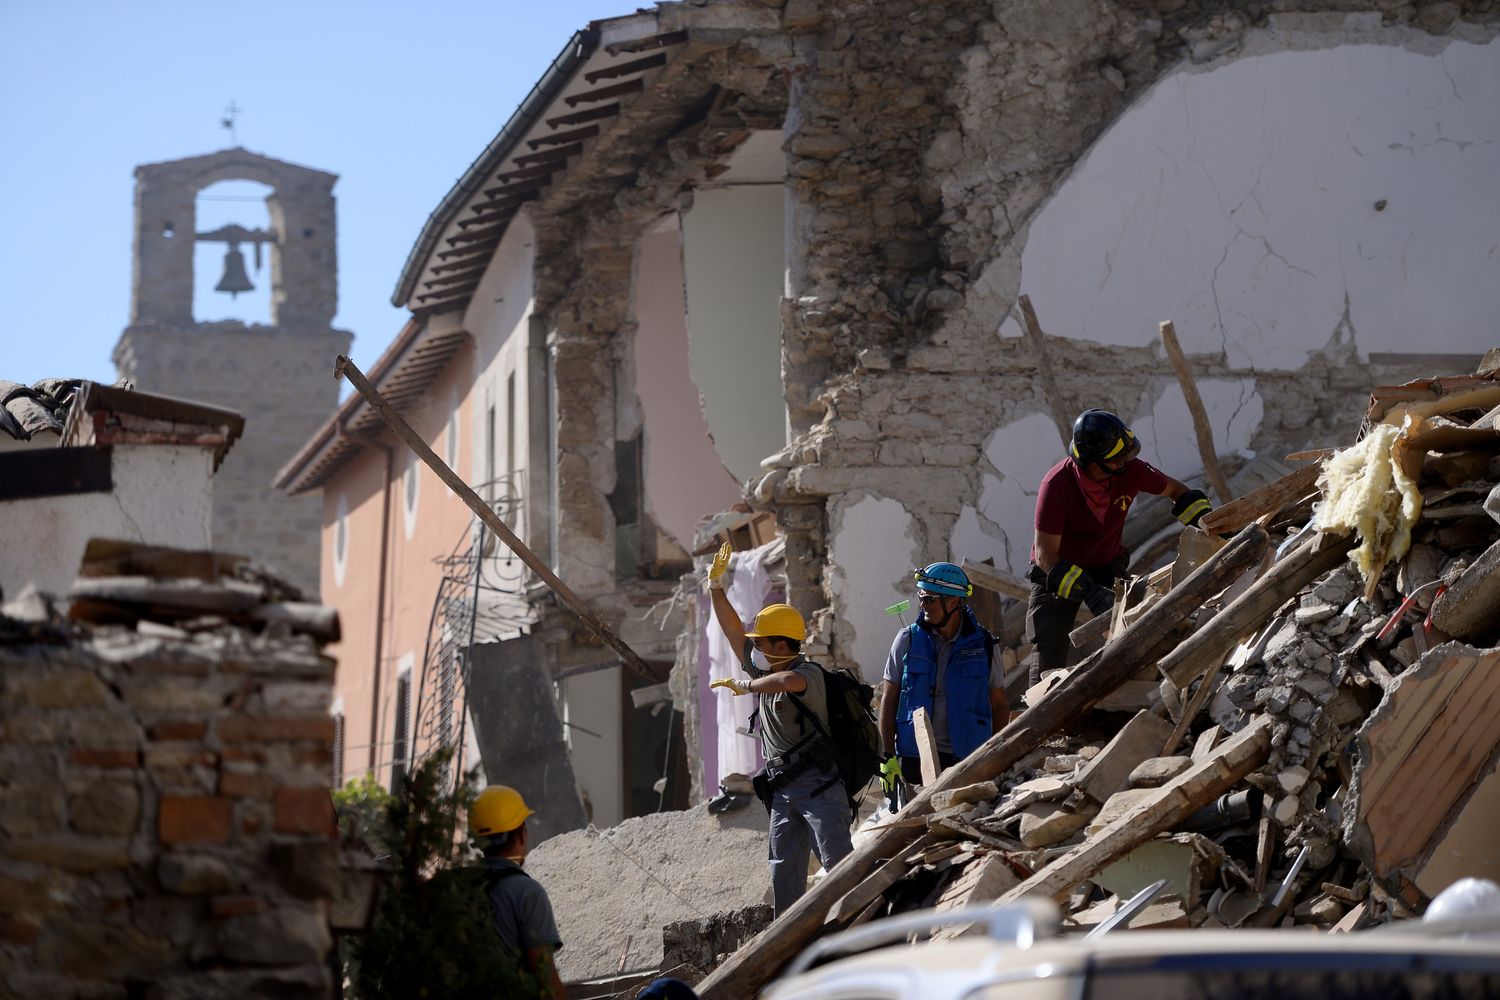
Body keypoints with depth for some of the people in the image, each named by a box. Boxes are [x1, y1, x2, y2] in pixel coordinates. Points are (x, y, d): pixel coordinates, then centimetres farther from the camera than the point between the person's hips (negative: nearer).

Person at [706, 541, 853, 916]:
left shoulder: (809, 673, -11)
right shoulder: (764, 671, 14)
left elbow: (789, 681, -36)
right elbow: (734, 631, 17)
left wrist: (744, 685, -22)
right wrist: (716, 587, 12)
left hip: (818, 786, -8)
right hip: (782, 790, 8)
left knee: (839, 863, -15)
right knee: (784, 875, 7)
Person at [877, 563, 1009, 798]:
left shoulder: (982, 644, 2)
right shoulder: (908, 640, 2)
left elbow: (1000, 704, 10)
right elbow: (888, 701, 5)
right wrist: (888, 757, -1)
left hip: (967, 759, 0)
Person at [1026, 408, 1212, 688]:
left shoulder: (1129, 470, -20)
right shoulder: (1056, 484, -31)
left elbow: (1177, 492, 1)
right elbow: (1045, 554, -31)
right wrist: (1087, 590, -42)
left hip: (1108, 566, 3)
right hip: (1058, 571, -3)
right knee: (1049, 658, -12)